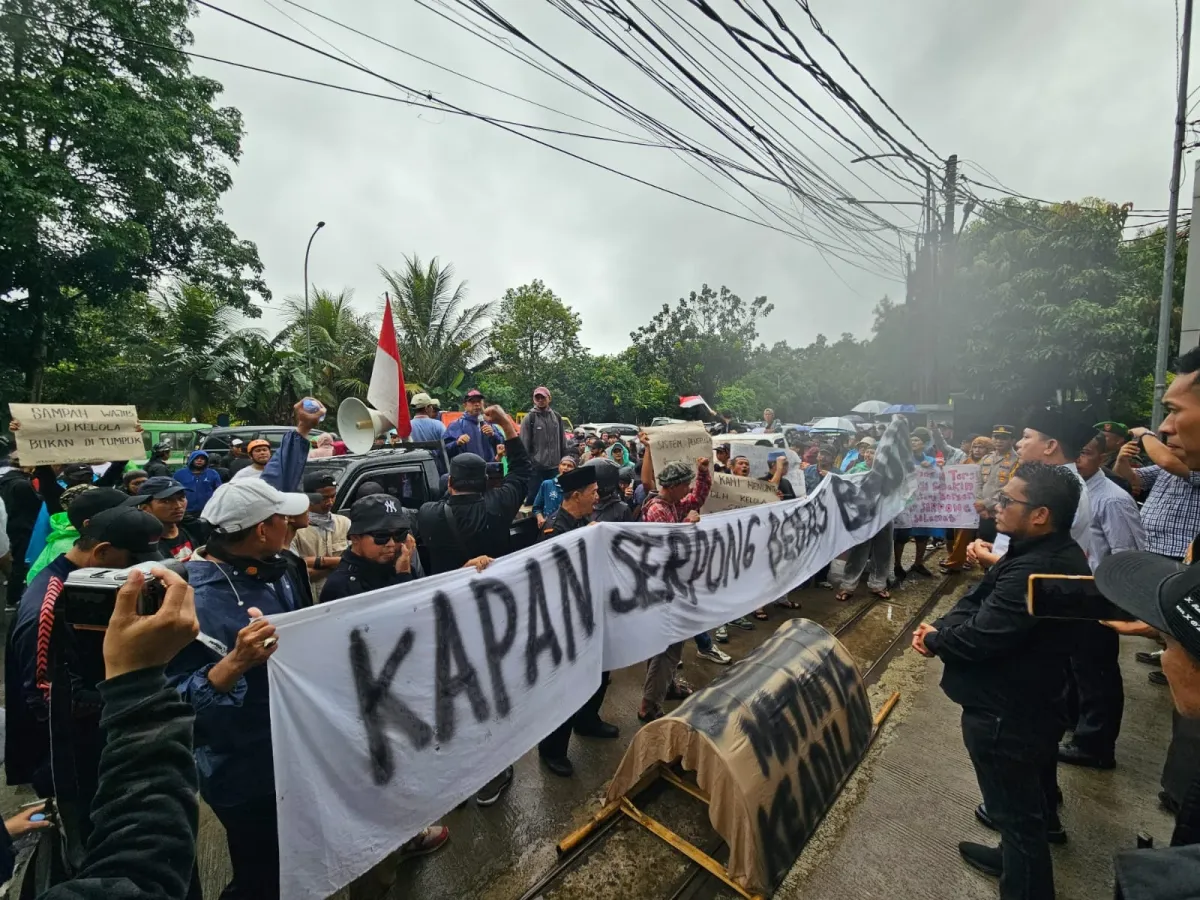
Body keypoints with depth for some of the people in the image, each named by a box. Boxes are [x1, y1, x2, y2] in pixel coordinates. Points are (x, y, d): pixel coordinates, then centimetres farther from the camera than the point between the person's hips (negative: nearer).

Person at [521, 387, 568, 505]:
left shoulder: (557, 417, 9)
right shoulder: (529, 418, -3)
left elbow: (563, 442, 14)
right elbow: (524, 445, -6)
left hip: (554, 466, 4)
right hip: (536, 467, -4)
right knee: (533, 498, 1)